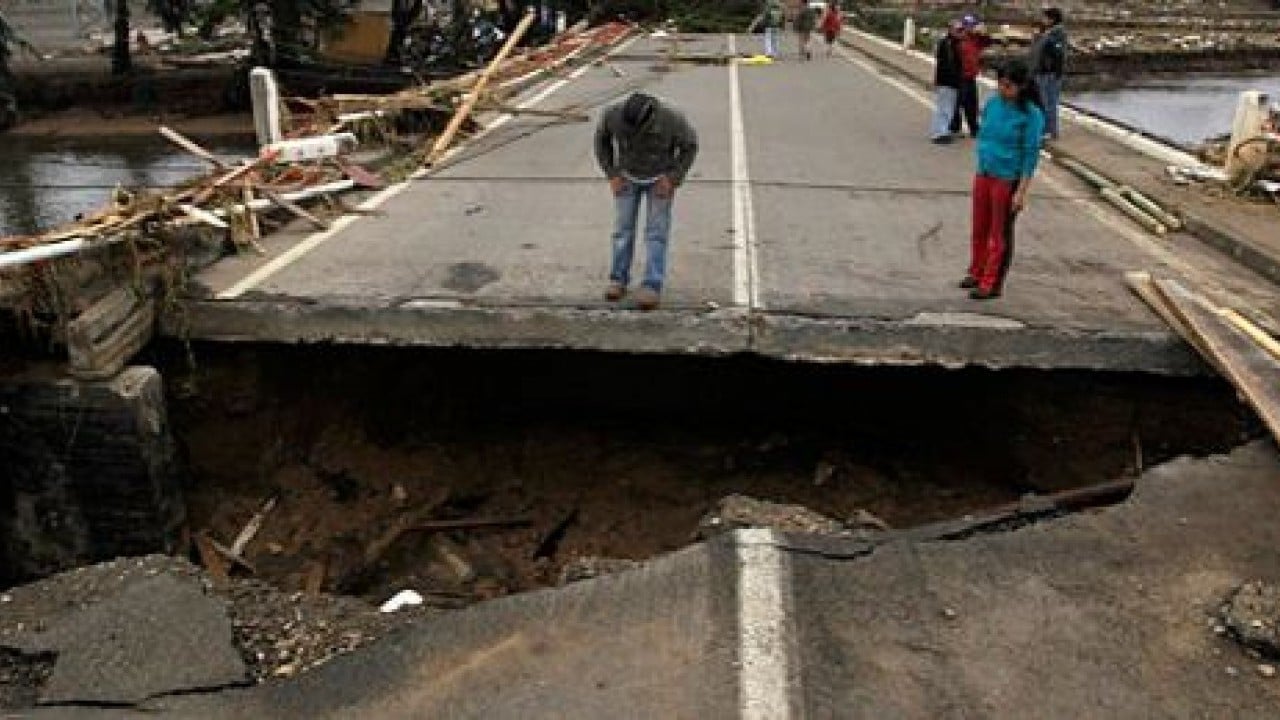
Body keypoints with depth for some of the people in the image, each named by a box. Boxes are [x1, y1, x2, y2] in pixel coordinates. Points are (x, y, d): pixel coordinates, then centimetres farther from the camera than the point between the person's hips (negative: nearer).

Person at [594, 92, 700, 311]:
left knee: (656, 231, -6)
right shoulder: (613, 114, -26)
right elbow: (602, 140, -4)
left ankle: (652, 286, -3)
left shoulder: (671, 119, -31)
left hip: (660, 179, -2)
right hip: (627, 177, 2)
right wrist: (612, 174, -8)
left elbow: (690, 145, -13)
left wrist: (673, 179, -17)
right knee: (623, 228, 2)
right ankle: (619, 280, 13)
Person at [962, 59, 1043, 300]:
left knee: (1000, 234, 6)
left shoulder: (1031, 115, -13)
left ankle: (992, 284, 16)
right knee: (980, 228, 16)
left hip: (1008, 180, -6)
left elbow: (1031, 154, -13)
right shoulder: (992, 104, 3)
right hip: (983, 174, 6)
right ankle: (976, 273, 33)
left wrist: (1021, 192, -15)